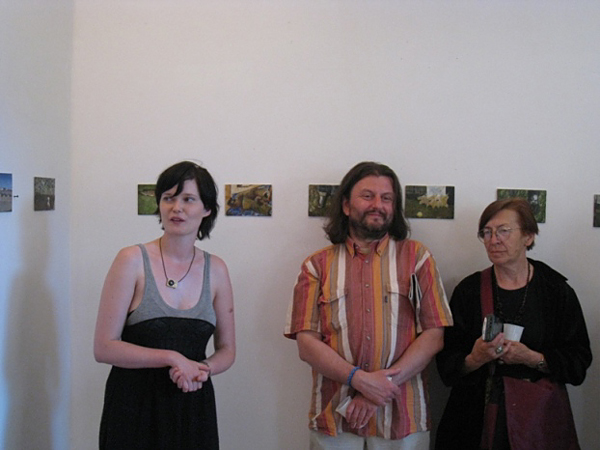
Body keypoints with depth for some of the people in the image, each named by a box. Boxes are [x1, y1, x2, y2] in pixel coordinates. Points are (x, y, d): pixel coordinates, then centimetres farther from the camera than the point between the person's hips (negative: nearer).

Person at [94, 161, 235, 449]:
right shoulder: (132, 260, -7)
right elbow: (104, 348, -10)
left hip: (193, 404, 3)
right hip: (134, 406, -2)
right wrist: (172, 358, -16)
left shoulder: (215, 269, 3)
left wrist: (203, 370, -10)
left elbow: (226, 349, 10)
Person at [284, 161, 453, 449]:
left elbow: (435, 334, -3)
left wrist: (381, 388, -12)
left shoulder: (416, 257, 5)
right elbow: (306, 343, -2)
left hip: (401, 418, 0)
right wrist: (360, 379, -15)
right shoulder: (317, 265, 5)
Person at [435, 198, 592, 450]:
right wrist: (474, 360, -24)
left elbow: (579, 361, -2)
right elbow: (447, 363, -4)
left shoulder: (557, 290, -2)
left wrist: (533, 358, -17)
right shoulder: (469, 290, -2)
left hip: (540, 415, 0)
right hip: (477, 416, 0)